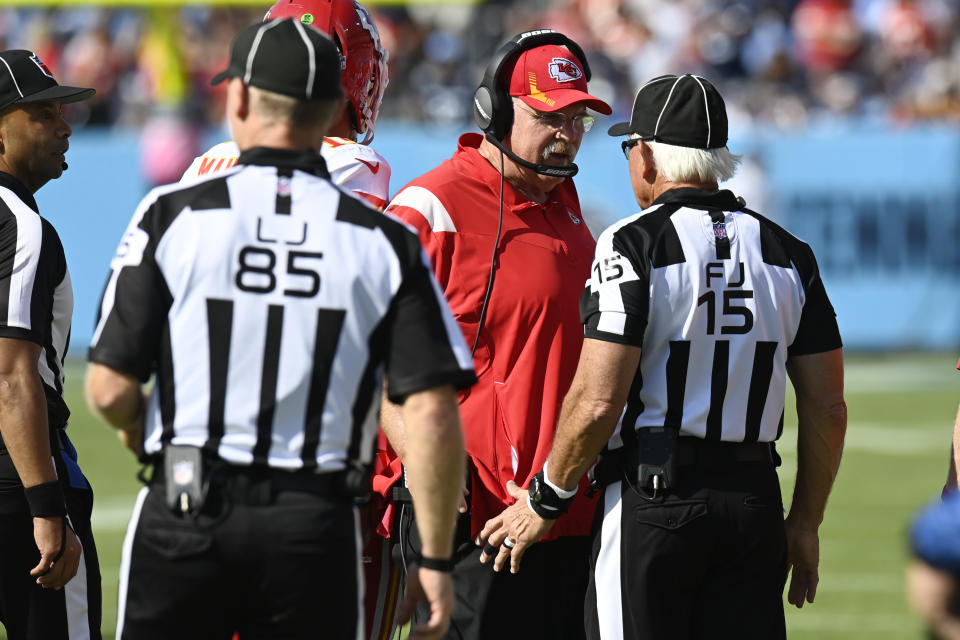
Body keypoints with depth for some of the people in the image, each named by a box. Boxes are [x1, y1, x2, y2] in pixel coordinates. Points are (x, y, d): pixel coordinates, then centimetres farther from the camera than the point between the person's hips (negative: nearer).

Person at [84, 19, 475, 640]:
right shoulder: (383, 241, 1)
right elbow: (432, 412, -6)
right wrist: (436, 559, 1)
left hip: (184, 517, -1)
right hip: (317, 523, 1)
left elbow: (111, 390, -4)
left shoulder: (174, 215, -2)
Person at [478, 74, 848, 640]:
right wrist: (805, 523, 19)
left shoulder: (634, 244, -8)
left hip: (652, 502, -5)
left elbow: (597, 400, -14)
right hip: (756, 502, 5)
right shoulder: (787, 253, 9)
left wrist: (544, 501, -2)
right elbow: (827, 407, 9)